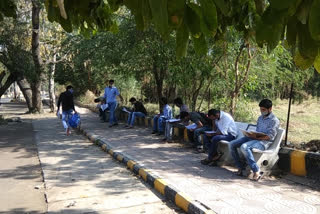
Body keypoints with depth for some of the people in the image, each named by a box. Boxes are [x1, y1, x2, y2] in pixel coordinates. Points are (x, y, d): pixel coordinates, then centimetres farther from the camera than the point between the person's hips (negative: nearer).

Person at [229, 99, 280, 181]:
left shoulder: (274, 120, -4)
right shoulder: (260, 118, 22)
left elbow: (270, 136, -13)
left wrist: (256, 137, -20)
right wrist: (252, 134, 0)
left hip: (264, 141, -8)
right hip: (254, 138, 8)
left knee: (244, 147, -35)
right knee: (232, 144, -10)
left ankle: (256, 171, -28)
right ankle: (240, 167, -6)